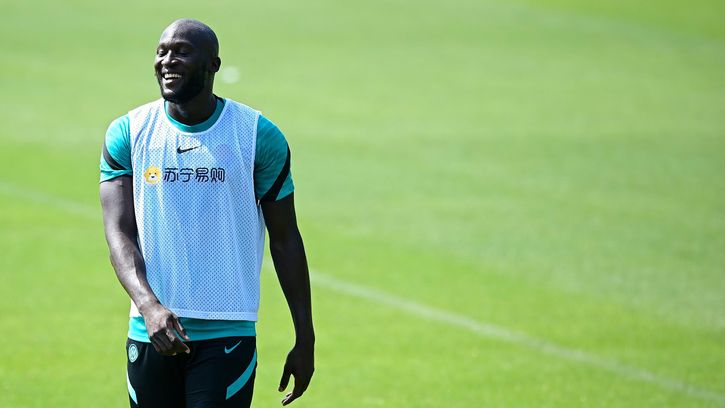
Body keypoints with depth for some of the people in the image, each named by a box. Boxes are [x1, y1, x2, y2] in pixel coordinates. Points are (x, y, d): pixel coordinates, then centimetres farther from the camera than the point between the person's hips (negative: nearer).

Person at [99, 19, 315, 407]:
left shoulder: (259, 136, 0)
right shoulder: (128, 134, 4)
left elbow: (285, 241, 5)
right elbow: (119, 233, -5)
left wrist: (305, 339, 4)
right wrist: (149, 305, -23)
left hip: (227, 336, -2)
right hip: (150, 331, 2)